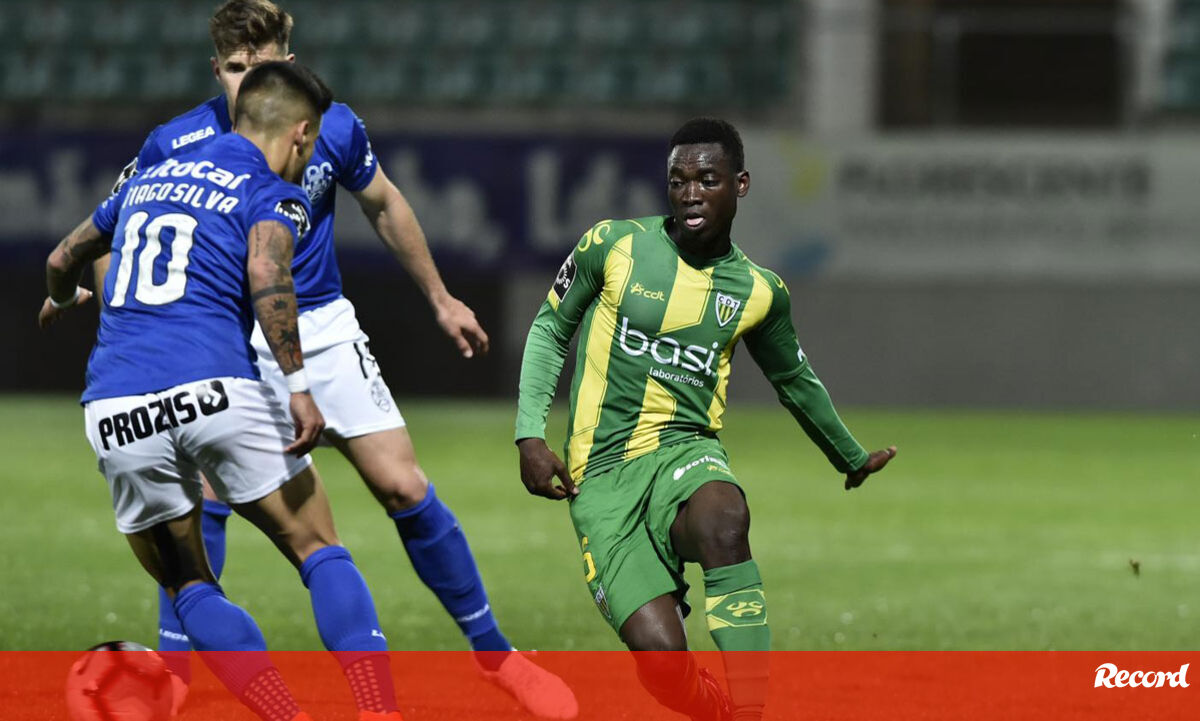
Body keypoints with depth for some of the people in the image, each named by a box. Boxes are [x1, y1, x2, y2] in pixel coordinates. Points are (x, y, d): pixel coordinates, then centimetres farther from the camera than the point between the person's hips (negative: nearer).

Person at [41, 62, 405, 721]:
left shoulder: (150, 179, 24)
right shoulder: (274, 193, 7)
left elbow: (63, 259, 39)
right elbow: (266, 273, -15)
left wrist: (61, 299, 61)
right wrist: (298, 386, -18)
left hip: (115, 413, 4)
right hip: (216, 390, -4)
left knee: (187, 588, 17)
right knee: (321, 553, 9)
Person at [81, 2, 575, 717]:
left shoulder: (333, 129, -10)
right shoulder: (174, 145, -15)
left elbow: (384, 205, 10)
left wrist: (440, 297, 17)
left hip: (323, 329, 2)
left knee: (405, 488, -2)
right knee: (204, 494, -18)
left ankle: (494, 652, 11)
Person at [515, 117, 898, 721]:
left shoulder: (758, 292, 6)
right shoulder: (613, 246, 0)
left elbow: (795, 381, 26)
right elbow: (550, 329, 13)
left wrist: (851, 457, 39)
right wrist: (530, 435, 1)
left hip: (686, 451, 1)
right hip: (603, 473, -1)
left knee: (723, 522, -39)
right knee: (660, 655, -22)